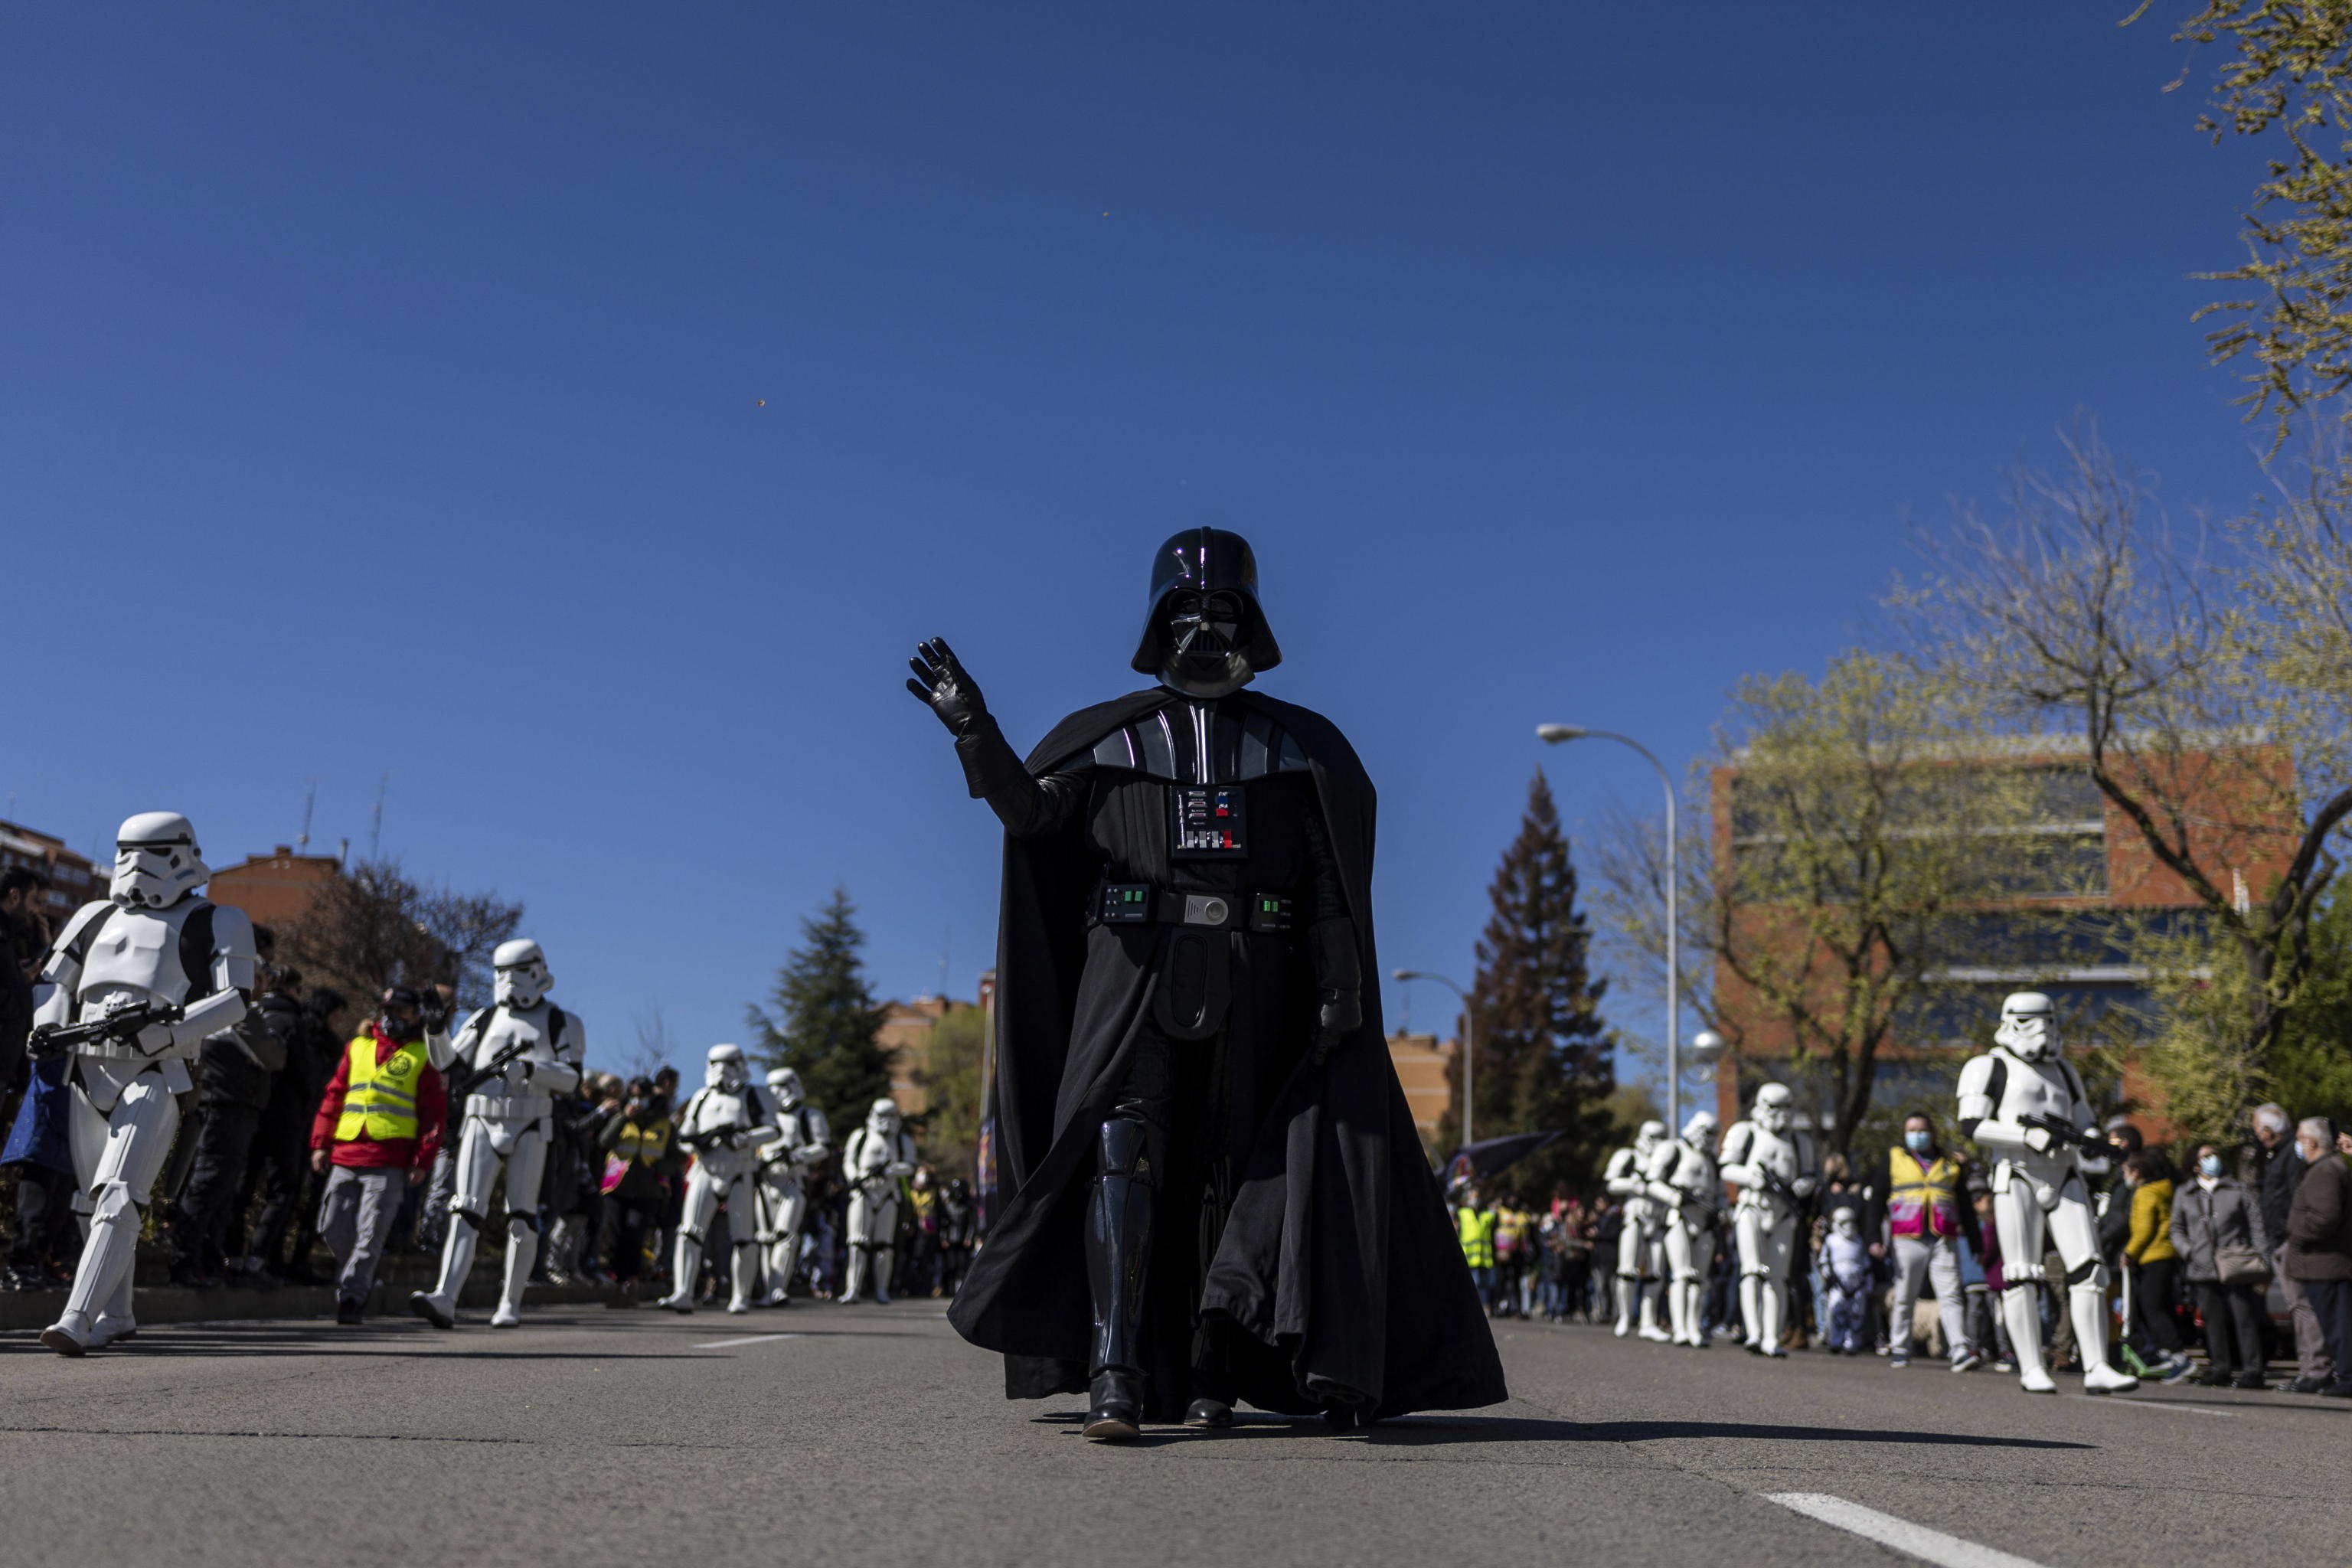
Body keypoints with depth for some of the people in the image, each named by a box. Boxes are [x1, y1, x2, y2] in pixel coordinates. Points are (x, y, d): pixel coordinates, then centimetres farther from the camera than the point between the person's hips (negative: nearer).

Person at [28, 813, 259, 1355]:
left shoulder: (217, 924, 3)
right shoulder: (96, 916, 19)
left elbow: (235, 999, -7)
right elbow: (54, 980, 20)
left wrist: (167, 1022, -20)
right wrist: (46, 1027, -1)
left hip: (155, 1078, -6)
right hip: (87, 1077, 6)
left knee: (117, 1200, -17)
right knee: (92, 1204, 12)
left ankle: (76, 1321, -22)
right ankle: (115, 1317, 25)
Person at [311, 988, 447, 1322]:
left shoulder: (423, 1056, 7)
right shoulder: (358, 1047, 17)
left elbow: (433, 1112, 4)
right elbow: (333, 1096, 17)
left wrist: (423, 1160, -3)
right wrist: (321, 1143, 8)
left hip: (390, 1162, -4)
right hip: (344, 1155, 4)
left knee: (370, 1232, -7)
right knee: (333, 1226, 2)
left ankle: (351, 1296, -2)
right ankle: (364, 1272, 24)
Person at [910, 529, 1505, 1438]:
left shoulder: (1299, 744, 12)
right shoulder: (1111, 735, 12)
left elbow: (1332, 881, 6)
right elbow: (1031, 810, -2)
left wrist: (1340, 986, -5)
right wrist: (975, 732, -18)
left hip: (1248, 979, 1)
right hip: (1136, 961, -1)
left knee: (1232, 1168, 4)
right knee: (1121, 1147, -17)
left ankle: (1212, 1371, 13)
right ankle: (1115, 1372, -20)